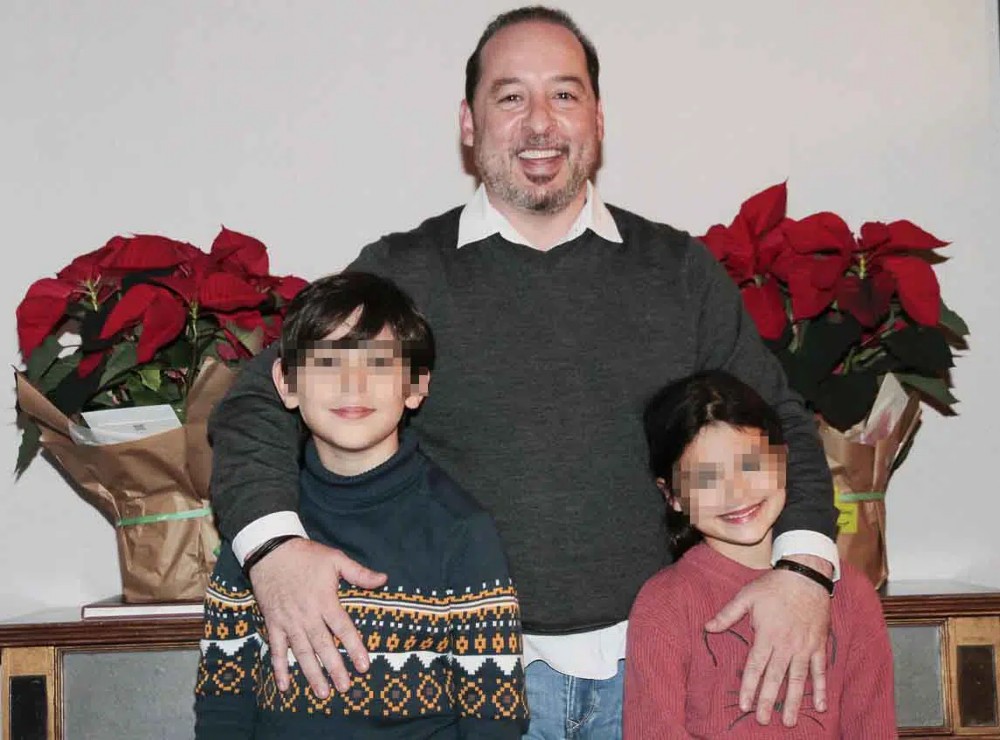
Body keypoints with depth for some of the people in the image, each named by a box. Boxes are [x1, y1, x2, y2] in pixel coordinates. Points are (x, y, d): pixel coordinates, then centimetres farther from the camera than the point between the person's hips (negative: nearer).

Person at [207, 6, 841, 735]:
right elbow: (257, 406, -2)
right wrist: (273, 544, -21)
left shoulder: (681, 270, 5)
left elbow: (779, 422, 8)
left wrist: (804, 565, -10)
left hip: (648, 659, 2)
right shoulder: (400, 275, -1)